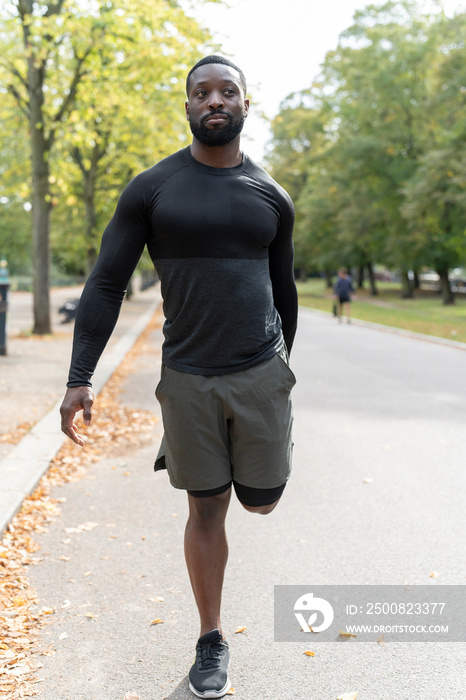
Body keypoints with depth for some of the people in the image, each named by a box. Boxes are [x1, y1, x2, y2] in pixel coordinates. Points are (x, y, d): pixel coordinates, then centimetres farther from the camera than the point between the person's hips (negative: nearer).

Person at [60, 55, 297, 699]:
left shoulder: (272, 197, 5)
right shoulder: (151, 189, -3)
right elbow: (106, 284, -4)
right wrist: (80, 378, -11)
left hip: (261, 373, 2)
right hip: (189, 378, -2)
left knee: (261, 500, 8)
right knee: (206, 510, 6)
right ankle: (212, 641, 26)